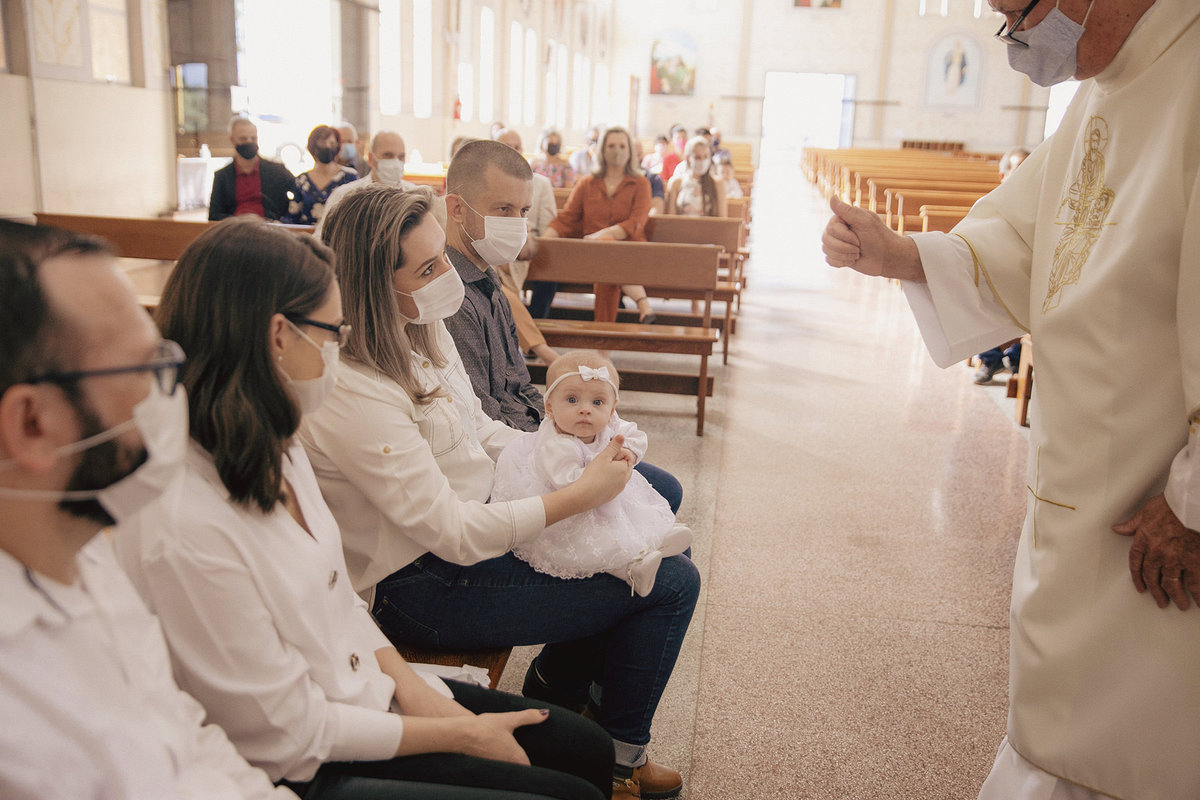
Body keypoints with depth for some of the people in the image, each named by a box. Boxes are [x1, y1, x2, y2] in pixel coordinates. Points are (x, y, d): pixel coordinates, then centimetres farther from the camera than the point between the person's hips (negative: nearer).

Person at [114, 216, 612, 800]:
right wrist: (461, 735, -13)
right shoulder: (184, 529, -30)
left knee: (588, 751, 9)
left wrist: (412, 688, -5)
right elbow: (290, 734, -21)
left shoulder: (276, 451, -1)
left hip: (373, 692, 8)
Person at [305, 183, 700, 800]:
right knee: (671, 584, -7)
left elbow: (480, 430, 11)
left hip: (474, 521, 9)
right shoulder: (353, 395, -29)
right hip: (423, 586, -9)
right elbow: (455, 535, -27)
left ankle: (554, 686, 26)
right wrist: (581, 493, -21)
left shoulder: (423, 330, 0)